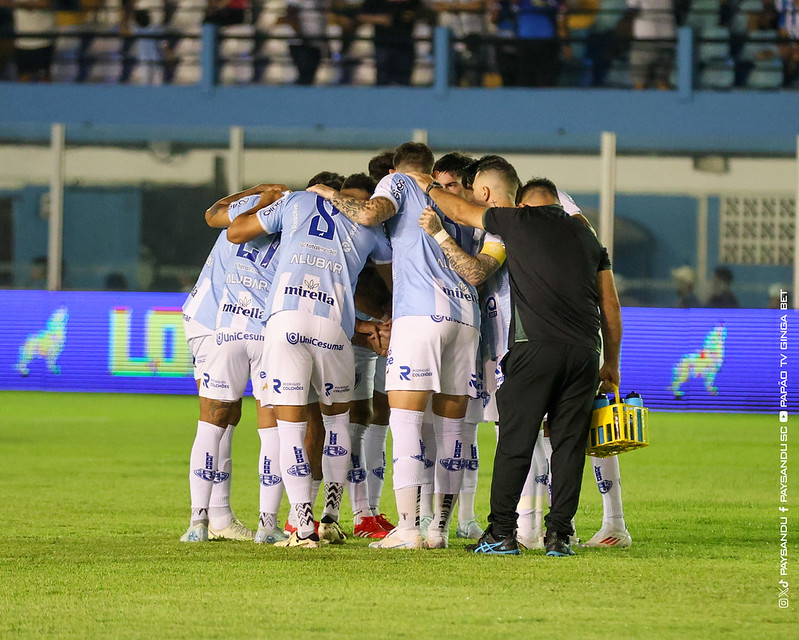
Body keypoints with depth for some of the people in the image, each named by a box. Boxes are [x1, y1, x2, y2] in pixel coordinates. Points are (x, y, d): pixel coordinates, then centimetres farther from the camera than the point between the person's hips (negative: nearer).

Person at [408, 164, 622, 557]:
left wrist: (428, 187, 38)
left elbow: (460, 211, 20)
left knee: (515, 440, 1)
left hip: (535, 347, -4)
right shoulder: (586, 236, 19)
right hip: (585, 351, 4)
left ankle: (502, 532, 0)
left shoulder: (519, 221, 7)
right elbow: (610, 307, 18)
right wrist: (611, 363, 24)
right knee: (569, 442, 5)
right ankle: (559, 534, 1)